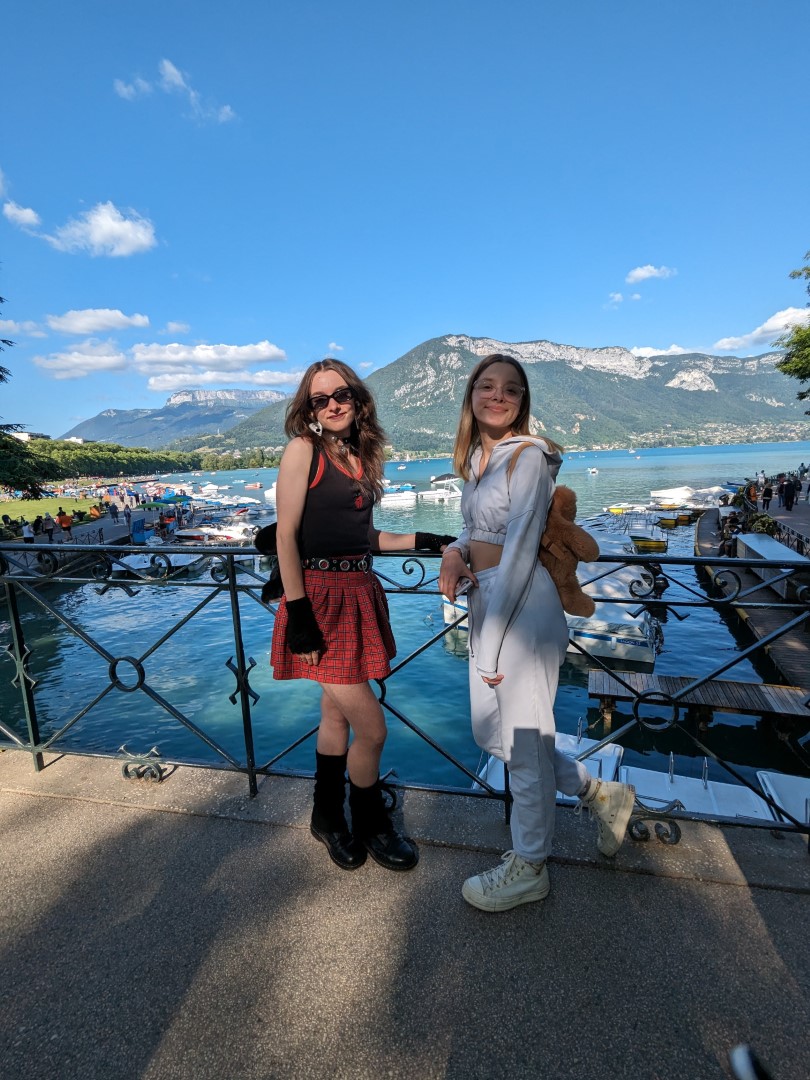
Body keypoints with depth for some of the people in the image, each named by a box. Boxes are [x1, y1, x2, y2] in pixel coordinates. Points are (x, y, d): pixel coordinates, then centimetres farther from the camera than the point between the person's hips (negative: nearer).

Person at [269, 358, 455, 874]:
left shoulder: (362, 455, 12)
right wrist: (298, 613, -17)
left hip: (359, 595, 6)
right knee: (371, 727, 0)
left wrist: (425, 541, 12)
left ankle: (328, 817, 39)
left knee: (338, 715, 17)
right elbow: (286, 535, -12)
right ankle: (371, 826, 28)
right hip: (321, 597, -6)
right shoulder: (303, 449, -8)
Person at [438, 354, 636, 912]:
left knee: (524, 741, 8)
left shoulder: (528, 457, -14)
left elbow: (519, 552, -19)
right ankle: (603, 794, 42)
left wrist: (490, 647, -18)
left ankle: (529, 869, 34)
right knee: (494, 732, 20)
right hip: (488, 603, 9)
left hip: (522, 609, -9)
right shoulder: (478, 457, 12)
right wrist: (455, 551, -2)